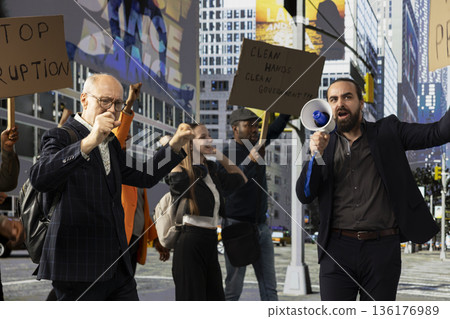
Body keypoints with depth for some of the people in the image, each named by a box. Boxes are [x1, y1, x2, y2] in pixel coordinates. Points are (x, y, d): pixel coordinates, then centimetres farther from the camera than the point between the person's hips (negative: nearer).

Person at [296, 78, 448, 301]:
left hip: (382, 249, -1)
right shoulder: (326, 145, 12)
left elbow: (437, 133, -3)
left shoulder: (387, 132, 7)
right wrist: (316, 155, -9)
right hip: (337, 250, 1)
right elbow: (304, 196, 5)